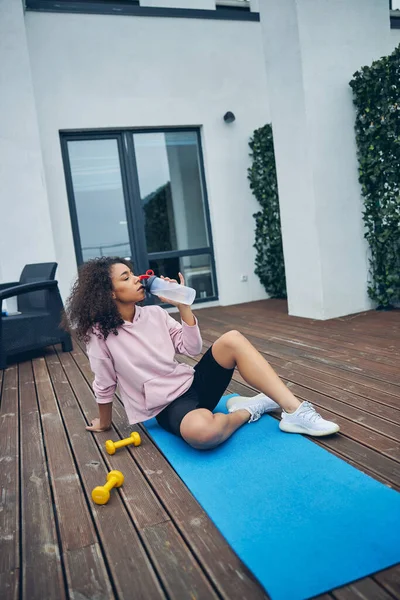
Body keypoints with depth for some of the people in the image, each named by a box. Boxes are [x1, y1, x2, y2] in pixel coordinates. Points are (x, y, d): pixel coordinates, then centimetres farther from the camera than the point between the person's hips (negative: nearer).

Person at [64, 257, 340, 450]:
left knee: (232, 339, -20)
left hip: (192, 384, 6)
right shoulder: (101, 333, -10)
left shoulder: (155, 313, 4)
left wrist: (182, 305, -5)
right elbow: (104, 385, -1)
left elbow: (193, 348, 2)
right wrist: (105, 423, 8)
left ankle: (295, 411, -23)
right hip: (167, 407, -6)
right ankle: (247, 410, -9)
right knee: (200, 429, -42)